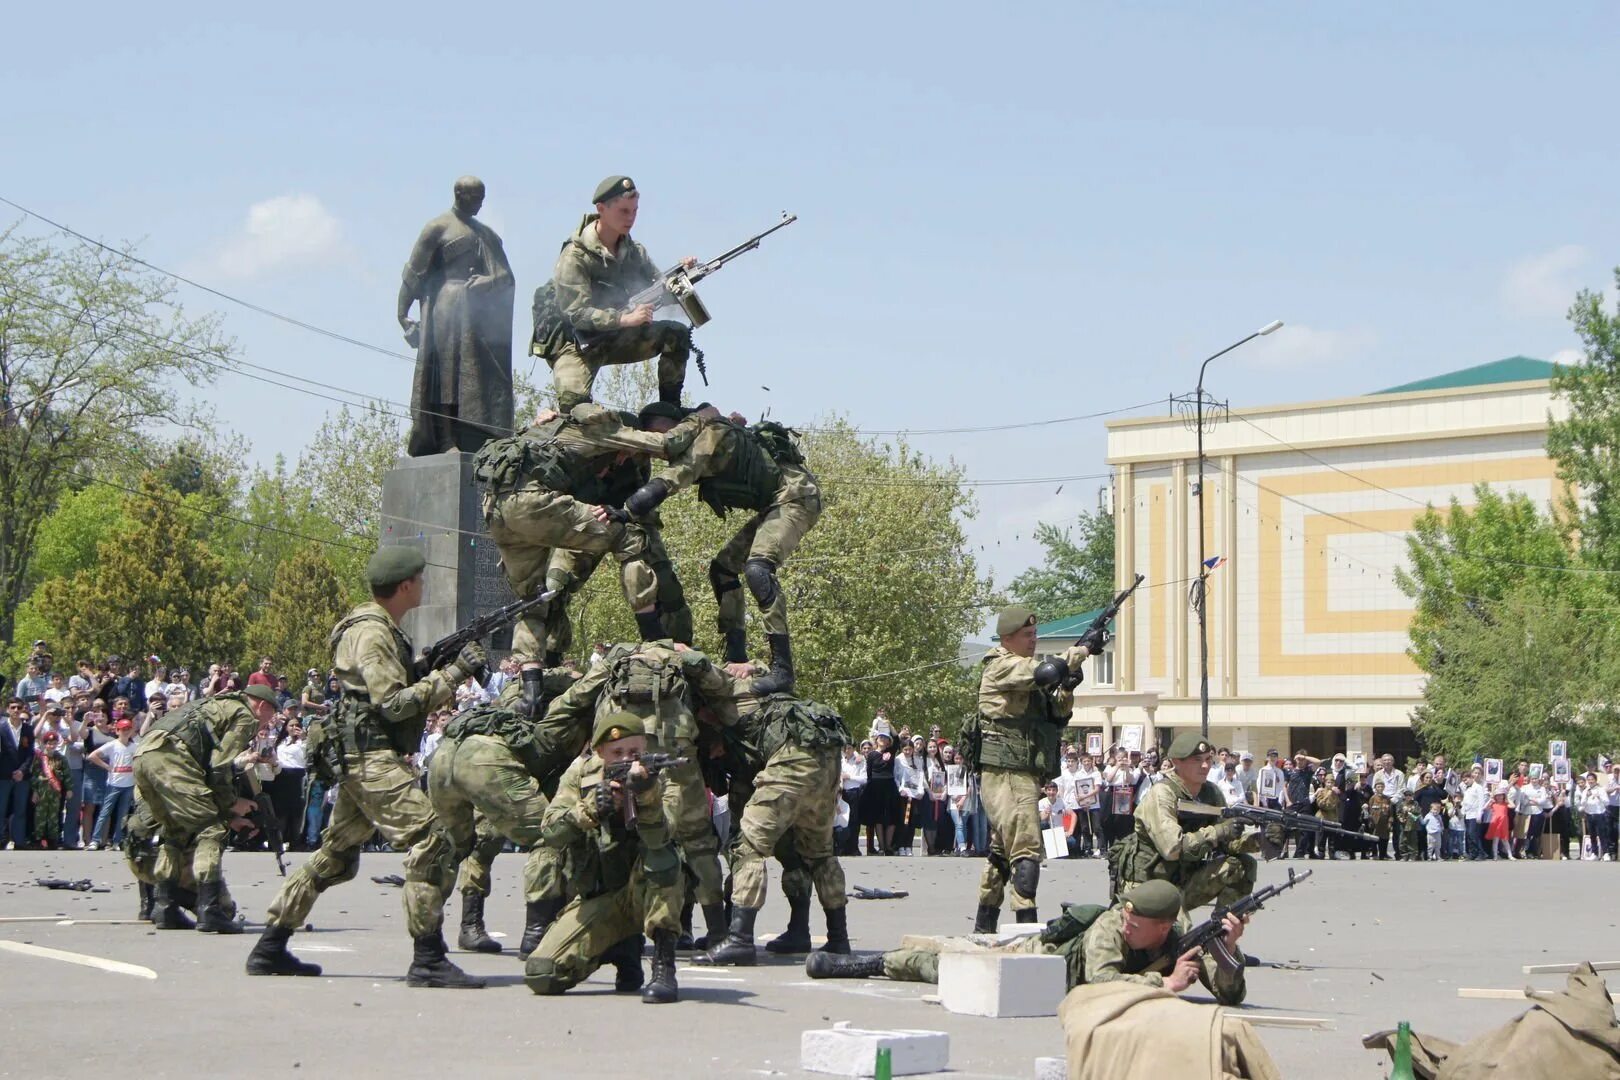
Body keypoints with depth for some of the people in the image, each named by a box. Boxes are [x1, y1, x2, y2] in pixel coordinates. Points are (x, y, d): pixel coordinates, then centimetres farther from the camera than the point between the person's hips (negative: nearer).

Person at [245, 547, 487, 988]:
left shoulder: (380, 629, 19)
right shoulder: (371, 633, -13)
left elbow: (400, 693, 21)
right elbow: (394, 703, -20)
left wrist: (445, 671, 7)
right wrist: (452, 673, -18)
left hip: (360, 761, 11)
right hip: (371, 757, -11)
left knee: (335, 857, 17)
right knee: (431, 842, -16)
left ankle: (270, 950, 22)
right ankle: (429, 960, -18)